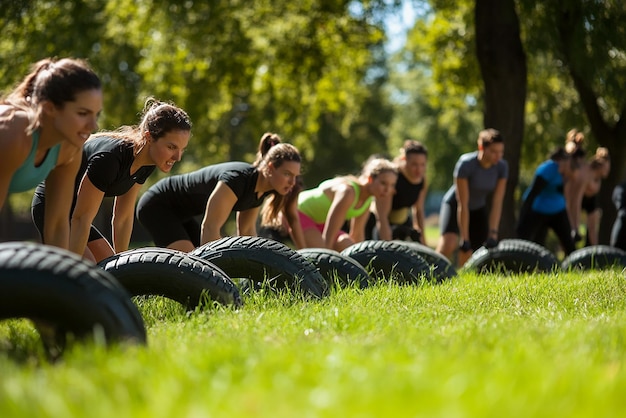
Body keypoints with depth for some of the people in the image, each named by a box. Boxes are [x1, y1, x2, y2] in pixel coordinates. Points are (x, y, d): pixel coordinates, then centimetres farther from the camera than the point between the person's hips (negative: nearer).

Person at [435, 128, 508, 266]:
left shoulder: (502, 167, -17)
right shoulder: (465, 164, -30)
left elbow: (497, 204, -16)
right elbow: (463, 205, -28)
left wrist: (493, 235, -21)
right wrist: (465, 239, -27)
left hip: (478, 209, 5)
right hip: (454, 205, -5)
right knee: (448, 244, -30)